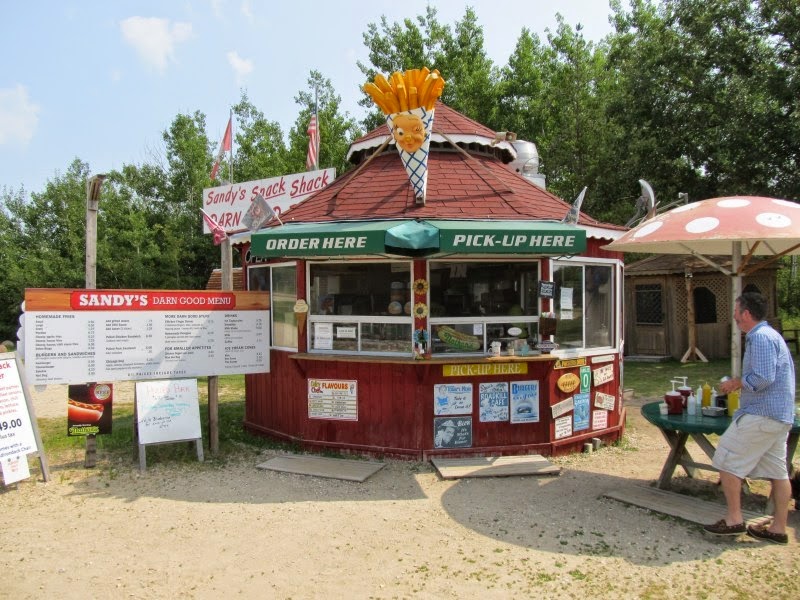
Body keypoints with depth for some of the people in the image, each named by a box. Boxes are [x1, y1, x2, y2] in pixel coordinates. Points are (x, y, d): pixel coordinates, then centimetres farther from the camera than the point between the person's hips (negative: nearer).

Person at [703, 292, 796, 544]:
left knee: (727, 461, -2)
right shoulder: (771, 334, 17)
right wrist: (740, 383, 14)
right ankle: (779, 528, 19)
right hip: (781, 416, 10)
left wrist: (735, 382, -9)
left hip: (761, 415, -10)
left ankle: (734, 520, 3)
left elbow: (763, 378, -25)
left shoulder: (760, 337, -16)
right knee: (778, 471, 12)